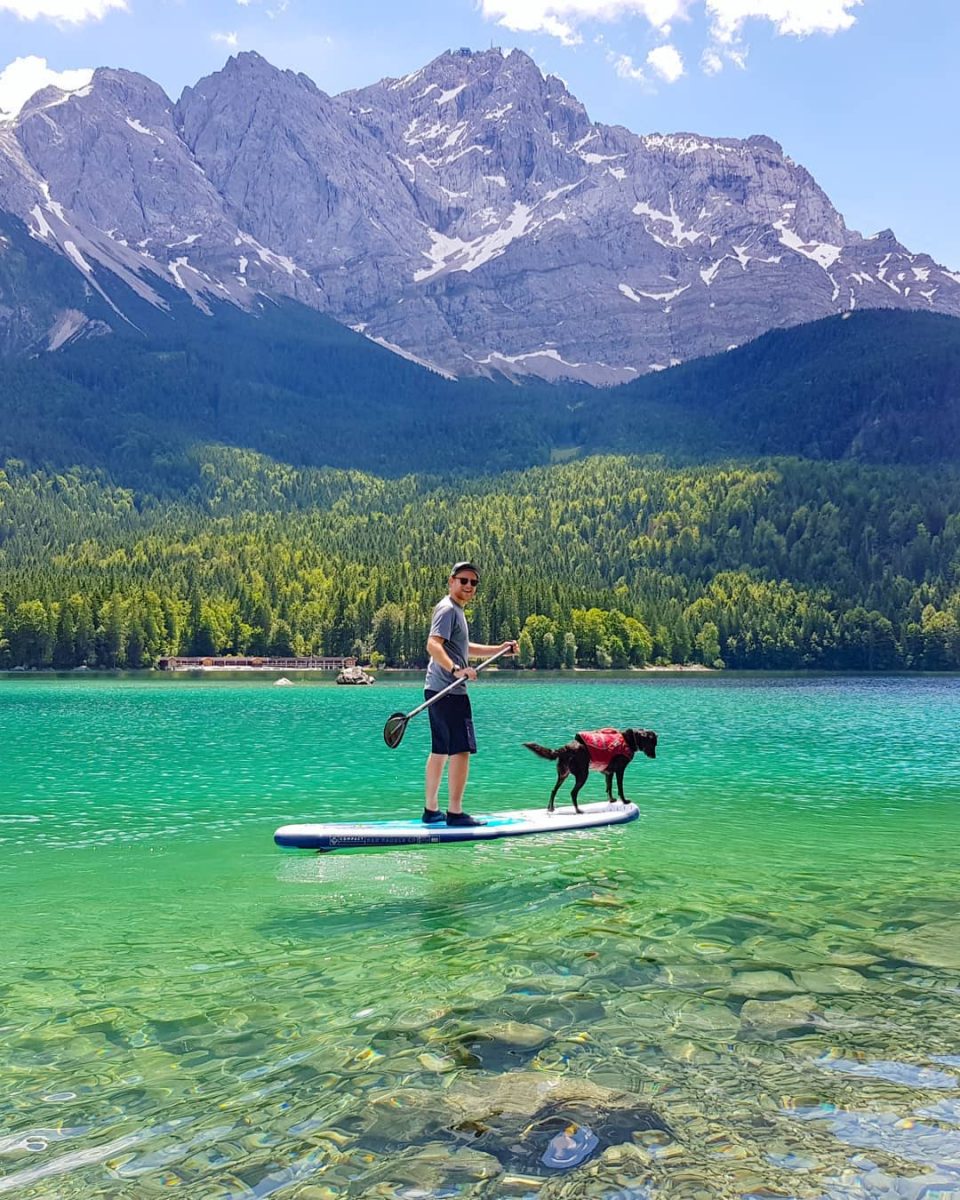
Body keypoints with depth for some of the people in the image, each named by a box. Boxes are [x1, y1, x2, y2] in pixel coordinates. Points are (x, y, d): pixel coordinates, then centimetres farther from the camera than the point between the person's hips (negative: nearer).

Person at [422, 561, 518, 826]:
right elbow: (433, 645, -25)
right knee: (461, 750, -9)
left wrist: (499, 649, 28)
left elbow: (464, 649, 33)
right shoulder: (447, 609, -11)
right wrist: (455, 670, -37)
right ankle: (455, 813, -8)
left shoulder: (456, 610, 21)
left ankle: (431, 810, 20)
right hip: (448, 691, -11)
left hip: (439, 691, 11)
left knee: (440, 751, 14)